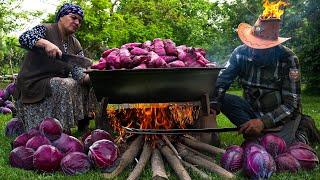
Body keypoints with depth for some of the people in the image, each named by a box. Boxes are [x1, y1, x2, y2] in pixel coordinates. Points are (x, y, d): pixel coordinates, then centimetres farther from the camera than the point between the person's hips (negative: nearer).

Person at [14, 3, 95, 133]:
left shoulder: (75, 45, 9)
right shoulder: (45, 30, -7)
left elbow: (79, 73, -2)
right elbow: (24, 38, -26)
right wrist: (45, 43, -43)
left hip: (58, 83, 7)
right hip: (34, 83, -7)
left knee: (85, 87, -7)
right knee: (65, 86, -30)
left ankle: (83, 131, 1)